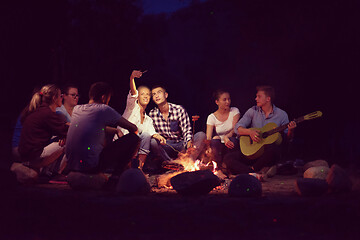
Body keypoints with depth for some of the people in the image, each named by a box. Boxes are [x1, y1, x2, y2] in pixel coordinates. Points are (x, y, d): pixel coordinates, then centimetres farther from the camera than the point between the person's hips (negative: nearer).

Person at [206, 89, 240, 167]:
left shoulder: (234, 111, 3)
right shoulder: (212, 117, 2)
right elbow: (208, 138, -7)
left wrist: (226, 136, -31)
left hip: (230, 146, 0)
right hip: (219, 147, 0)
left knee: (232, 140, -34)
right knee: (214, 141, -33)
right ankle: (220, 167, -23)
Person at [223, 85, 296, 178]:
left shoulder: (281, 114, 3)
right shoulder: (252, 111, 7)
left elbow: (288, 138, 6)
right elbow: (237, 128, -1)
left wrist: (290, 130, -17)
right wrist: (250, 131, -20)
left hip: (268, 152, -2)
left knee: (275, 149, -39)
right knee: (228, 158, -20)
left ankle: (253, 169, -17)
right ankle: (259, 173, -34)